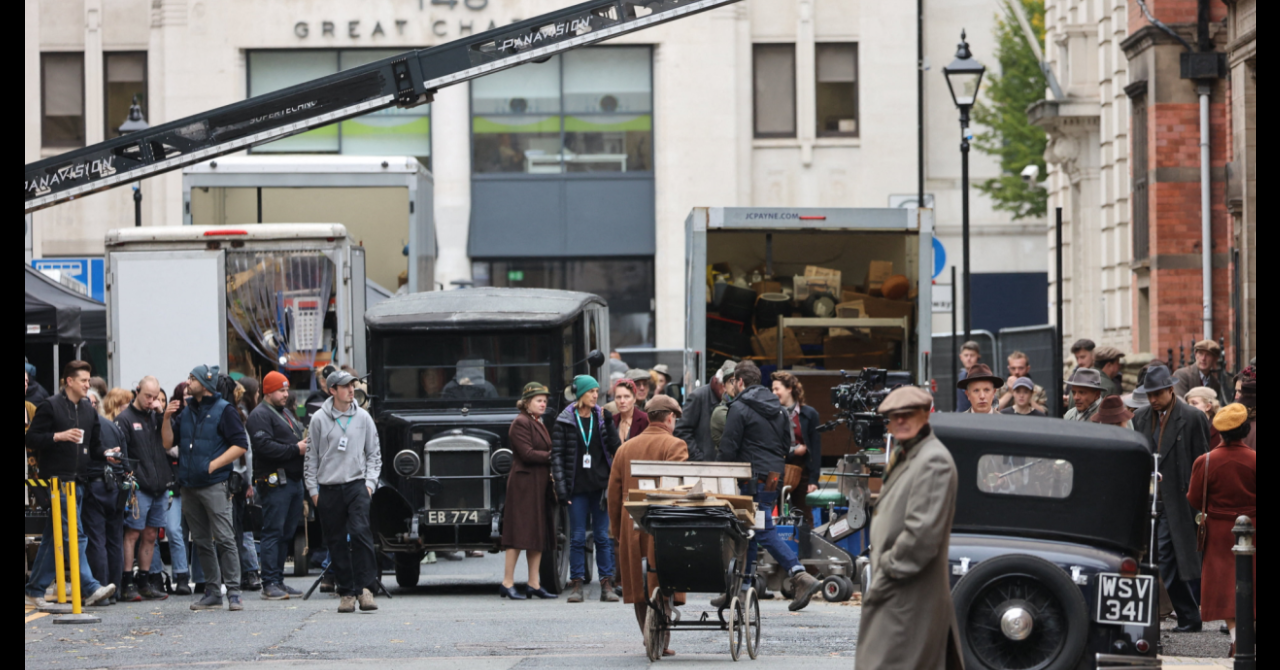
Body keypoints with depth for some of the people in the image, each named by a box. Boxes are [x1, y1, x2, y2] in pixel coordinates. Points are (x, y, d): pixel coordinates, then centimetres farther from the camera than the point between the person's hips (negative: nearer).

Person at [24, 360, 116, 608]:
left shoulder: (88, 409, 16)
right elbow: (32, 438, -9)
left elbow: (95, 443, 24)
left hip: (78, 481, 7)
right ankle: (89, 588, -15)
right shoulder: (50, 406, -5)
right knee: (75, 535, -12)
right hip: (58, 481, -7)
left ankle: (36, 590, 15)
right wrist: (59, 436, -20)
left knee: (53, 538, 10)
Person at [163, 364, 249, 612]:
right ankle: (212, 593, 14)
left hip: (214, 485, -7)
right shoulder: (186, 412, 15)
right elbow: (168, 443, 14)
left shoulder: (223, 410, -3)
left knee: (224, 538, -11)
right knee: (202, 542, 9)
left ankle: (233, 592, -11)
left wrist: (214, 464, -14)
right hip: (189, 487, 7)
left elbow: (240, 444, -7)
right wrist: (167, 419, -1)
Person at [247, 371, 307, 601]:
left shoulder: (286, 413, 23)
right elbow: (264, 446, -20)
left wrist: (304, 445, 7)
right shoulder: (260, 415, -7)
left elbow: (297, 439, 30)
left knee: (287, 533, 10)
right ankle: (270, 584, -9)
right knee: (274, 532, -9)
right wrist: (295, 449, -17)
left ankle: (278, 580, 15)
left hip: (293, 479, 9)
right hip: (274, 481, -9)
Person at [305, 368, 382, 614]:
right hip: (328, 489, 0)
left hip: (357, 485, 0)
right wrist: (313, 488, 3)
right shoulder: (319, 419, 4)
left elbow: (374, 453, 13)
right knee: (337, 543, 2)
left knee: (360, 532, -18)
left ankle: (364, 587, -13)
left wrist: (370, 482, 1)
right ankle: (347, 592, 9)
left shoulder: (363, 418, 7)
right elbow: (310, 456, 8)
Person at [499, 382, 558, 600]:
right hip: (523, 483, -9)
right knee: (519, 533, -9)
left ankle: (534, 584, 10)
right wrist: (552, 456, -12)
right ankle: (507, 583, -6)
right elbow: (527, 453, -17)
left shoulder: (539, 424, 19)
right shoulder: (521, 423, -9)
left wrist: (552, 471, 0)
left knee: (538, 533, 7)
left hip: (539, 484, 9)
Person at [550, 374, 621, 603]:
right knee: (577, 537, 0)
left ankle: (607, 585, 4)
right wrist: (561, 487, -8)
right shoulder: (564, 421, 1)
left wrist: (609, 423, -11)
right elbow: (557, 455, -1)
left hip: (601, 486, 2)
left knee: (603, 536, 2)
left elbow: (615, 448, 1)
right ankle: (576, 585, 4)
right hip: (577, 487, -2)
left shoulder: (601, 418, 7)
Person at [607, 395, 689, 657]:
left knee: (639, 586, 10)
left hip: (631, 527, 5)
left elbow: (613, 494, 13)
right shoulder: (674, 446, -4)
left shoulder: (625, 449, 13)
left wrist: (617, 530, 19)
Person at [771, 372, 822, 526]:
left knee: (804, 518, 3)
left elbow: (816, 449, 1)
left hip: (802, 472, 0)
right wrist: (793, 451, -11)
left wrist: (813, 480, -5)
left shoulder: (809, 415, 2)